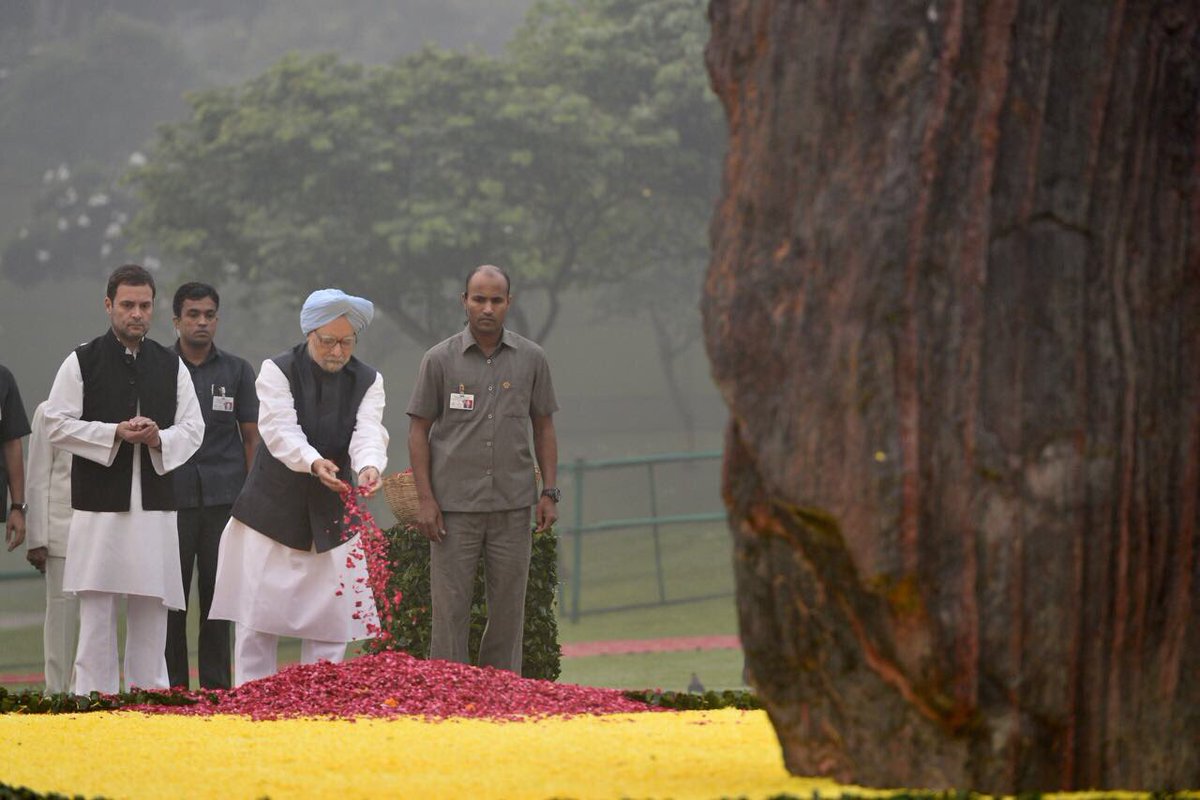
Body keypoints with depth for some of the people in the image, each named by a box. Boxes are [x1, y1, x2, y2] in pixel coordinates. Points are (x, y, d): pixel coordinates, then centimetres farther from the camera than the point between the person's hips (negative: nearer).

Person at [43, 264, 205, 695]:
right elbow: (57, 425, -3)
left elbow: (193, 429, 11)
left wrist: (160, 438, -10)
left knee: (150, 618, 6)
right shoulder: (82, 362, 1)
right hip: (98, 509, -3)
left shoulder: (171, 366, 11)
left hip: (155, 509, 3)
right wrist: (115, 433, -13)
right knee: (97, 614, -3)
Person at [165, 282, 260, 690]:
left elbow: (252, 437, 11)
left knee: (217, 595, 2)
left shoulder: (237, 370, 10)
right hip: (172, 498, -1)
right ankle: (172, 686, 3)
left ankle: (216, 687, 6)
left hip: (224, 498, 1)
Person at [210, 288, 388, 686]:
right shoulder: (278, 371, -6)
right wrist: (313, 463, -41)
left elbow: (368, 433, -14)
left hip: (331, 518, 3)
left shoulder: (367, 382, 3)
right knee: (256, 620, -2)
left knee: (330, 625, 3)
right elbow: (281, 430, -21)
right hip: (272, 514, -2)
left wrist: (369, 466, -37)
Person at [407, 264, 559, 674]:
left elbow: (543, 427, 13)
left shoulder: (531, 359, 6)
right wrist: (425, 498, -5)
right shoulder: (440, 360, 1)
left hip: (513, 504, 2)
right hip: (455, 506, -2)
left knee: (508, 608, 5)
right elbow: (419, 430, 2)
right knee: (451, 608, -2)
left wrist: (550, 492, 4)